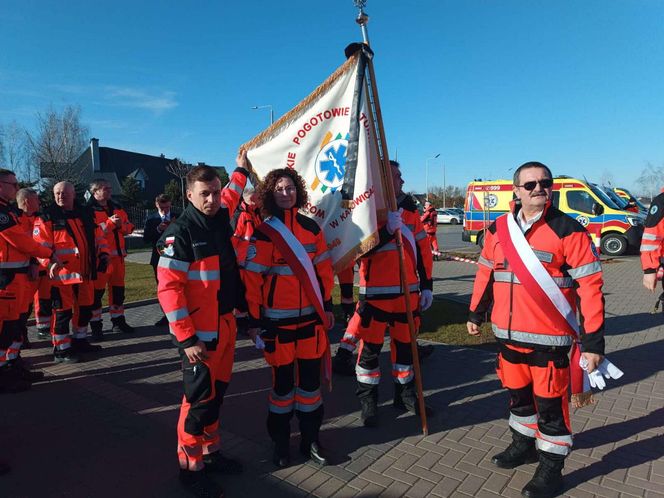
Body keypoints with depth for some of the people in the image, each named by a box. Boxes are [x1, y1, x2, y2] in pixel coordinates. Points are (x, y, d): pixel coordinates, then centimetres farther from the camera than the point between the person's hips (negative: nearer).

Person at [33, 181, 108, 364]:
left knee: (85, 308, 16)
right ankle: (61, 350, 11)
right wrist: (50, 262, -27)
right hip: (62, 273, -6)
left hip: (85, 272, 6)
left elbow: (98, 236, 17)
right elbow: (40, 245, -12)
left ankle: (80, 341, 33)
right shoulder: (47, 217, -5)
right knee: (63, 311, -1)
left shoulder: (86, 214, 11)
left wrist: (103, 254, 3)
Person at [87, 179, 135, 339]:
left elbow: (129, 227, 14)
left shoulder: (117, 207, 15)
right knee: (97, 290, -1)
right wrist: (110, 223, -22)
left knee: (118, 288, 13)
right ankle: (96, 326, 8)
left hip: (117, 254, 7)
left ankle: (118, 321, 25)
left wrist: (121, 225, -7)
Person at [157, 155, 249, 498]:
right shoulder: (180, 233, -16)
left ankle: (210, 452, 35)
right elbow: (168, 288, -19)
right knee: (200, 398, 3)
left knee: (216, 393, 17)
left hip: (225, 324, 7)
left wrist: (241, 169, 40)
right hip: (198, 333, -7)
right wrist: (186, 339, -21)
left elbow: (231, 195, 30)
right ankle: (190, 467, 22)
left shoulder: (220, 218, 5)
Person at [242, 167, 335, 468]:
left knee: (310, 378, 11)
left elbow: (324, 269, 10)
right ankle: (280, 442, 28)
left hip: (311, 317, 4)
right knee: (282, 381, 7)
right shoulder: (263, 233, -7)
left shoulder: (311, 227, 5)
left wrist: (327, 305, 9)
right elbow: (252, 279, -8)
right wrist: (254, 320, -8)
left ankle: (311, 440, 28)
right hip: (278, 319, -3)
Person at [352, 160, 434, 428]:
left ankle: (405, 394, 33)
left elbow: (423, 249, 11)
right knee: (371, 347, 3)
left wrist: (427, 285, 8)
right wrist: (386, 230, -25)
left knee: (405, 343, 15)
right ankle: (368, 401, 21)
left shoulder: (409, 209, 9)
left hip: (408, 292, 5)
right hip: (376, 293, -4)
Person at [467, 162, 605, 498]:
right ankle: (523, 444, 43)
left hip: (549, 338, -4)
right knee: (518, 394, 20)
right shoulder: (498, 229, 4)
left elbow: (590, 286, -11)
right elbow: (486, 273, 14)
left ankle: (551, 467, 26)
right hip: (508, 334, 5)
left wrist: (593, 340, -14)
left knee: (550, 403, 7)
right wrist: (476, 313, 18)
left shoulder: (567, 230, -10)